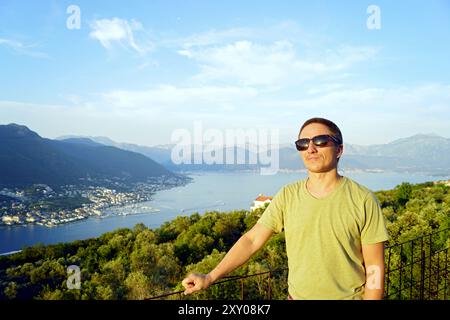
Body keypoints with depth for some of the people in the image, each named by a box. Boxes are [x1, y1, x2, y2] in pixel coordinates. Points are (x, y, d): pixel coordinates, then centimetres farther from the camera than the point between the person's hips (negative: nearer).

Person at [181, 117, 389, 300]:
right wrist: (210, 277, -11)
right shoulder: (288, 196, -5)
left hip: (349, 295, -2)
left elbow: (374, 270, -9)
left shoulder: (363, 200, -13)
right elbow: (252, 240, -5)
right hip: (296, 295, 3)